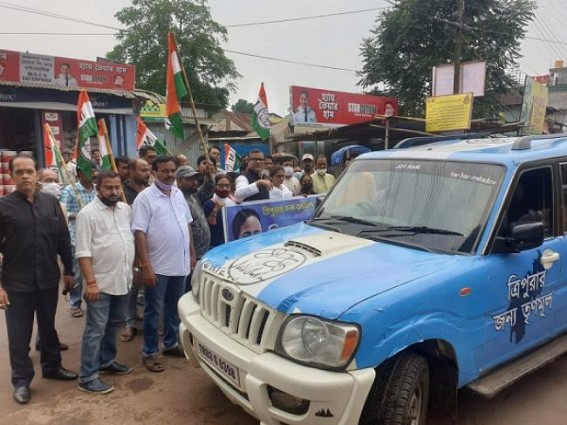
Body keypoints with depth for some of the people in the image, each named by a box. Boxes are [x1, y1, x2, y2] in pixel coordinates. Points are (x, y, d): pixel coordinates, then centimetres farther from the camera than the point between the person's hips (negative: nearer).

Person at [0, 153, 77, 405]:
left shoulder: (51, 202, 1)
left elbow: (63, 238, 5)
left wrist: (68, 270, 6)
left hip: (48, 279, 3)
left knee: (48, 326, 18)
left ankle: (51, 366, 37)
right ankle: (21, 380, 27)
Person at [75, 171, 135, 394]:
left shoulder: (126, 209, 7)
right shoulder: (88, 213, -13)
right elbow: (83, 252, -16)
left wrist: (133, 269, 12)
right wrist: (91, 282, -20)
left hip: (123, 280, 7)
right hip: (101, 283, -6)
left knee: (114, 325, 18)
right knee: (96, 329, -1)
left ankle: (106, 361, 34)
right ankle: (87, 377, 8)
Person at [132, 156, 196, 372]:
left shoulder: (179, 194, 7)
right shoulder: (145, 197, -12)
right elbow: (139, 233, -16)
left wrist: (192, 254, 13)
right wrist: (145, 266, -20)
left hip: (180, 263, 6)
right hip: (158, 265, -6)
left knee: (175, 307, 18)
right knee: (153, 310, 6)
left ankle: (171, 343, 33)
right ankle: (149, 352, 18)